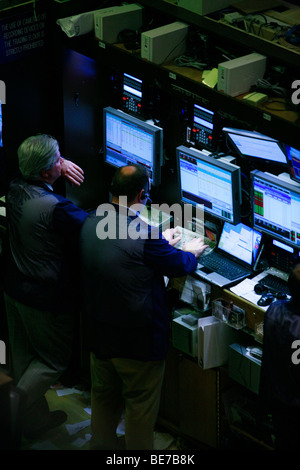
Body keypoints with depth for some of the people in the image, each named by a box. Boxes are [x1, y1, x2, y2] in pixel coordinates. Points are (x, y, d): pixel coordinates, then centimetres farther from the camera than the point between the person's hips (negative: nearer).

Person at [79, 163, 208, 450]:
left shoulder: (90, 224, -4)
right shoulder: (143, 233, -26)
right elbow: (179, 266, -9)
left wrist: (162, 242, 26)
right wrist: (192, 252, 13)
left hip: (98, 334, 7)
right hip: (137, 340, -7)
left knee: (104, 396, 24)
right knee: (141, 405, 12)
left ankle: (101, 444, 38)